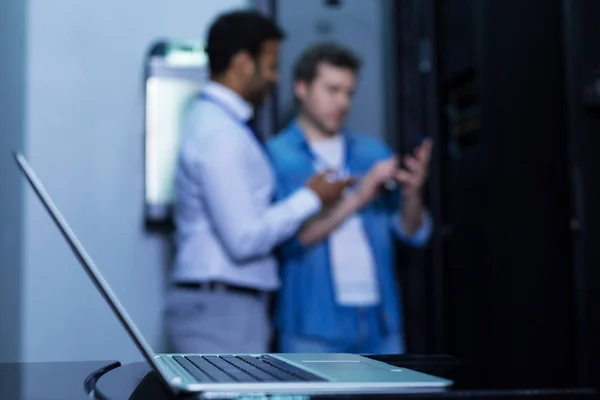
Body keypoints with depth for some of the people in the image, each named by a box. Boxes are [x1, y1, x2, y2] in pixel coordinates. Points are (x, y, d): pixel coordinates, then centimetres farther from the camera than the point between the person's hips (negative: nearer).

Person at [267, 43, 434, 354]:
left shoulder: (374, 152, 10)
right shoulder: (276, 156, -2)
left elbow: (414, 233, 7)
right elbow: (291, 237, -12)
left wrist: (412, 193, -13)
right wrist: (355, 199, -19)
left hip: (380, 322, 4)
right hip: (314, 328, -3)